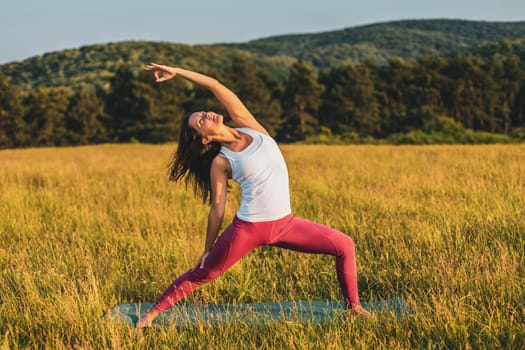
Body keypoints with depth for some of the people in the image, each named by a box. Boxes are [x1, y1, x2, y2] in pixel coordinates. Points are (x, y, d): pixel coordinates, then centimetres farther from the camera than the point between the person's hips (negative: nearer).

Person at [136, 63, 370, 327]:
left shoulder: (250, 127, 3)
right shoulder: (220, 162, -6)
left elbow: (215, 86, -3)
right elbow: (217, 207, -1)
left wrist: (177, 72, -1)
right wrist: (208, 250, 2)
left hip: (285, 223, 4)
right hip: (248, 228, -4)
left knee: (344, 246, 0)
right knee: (201, 274, 5)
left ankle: (353, 306, 16)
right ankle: (151, 313, 19)